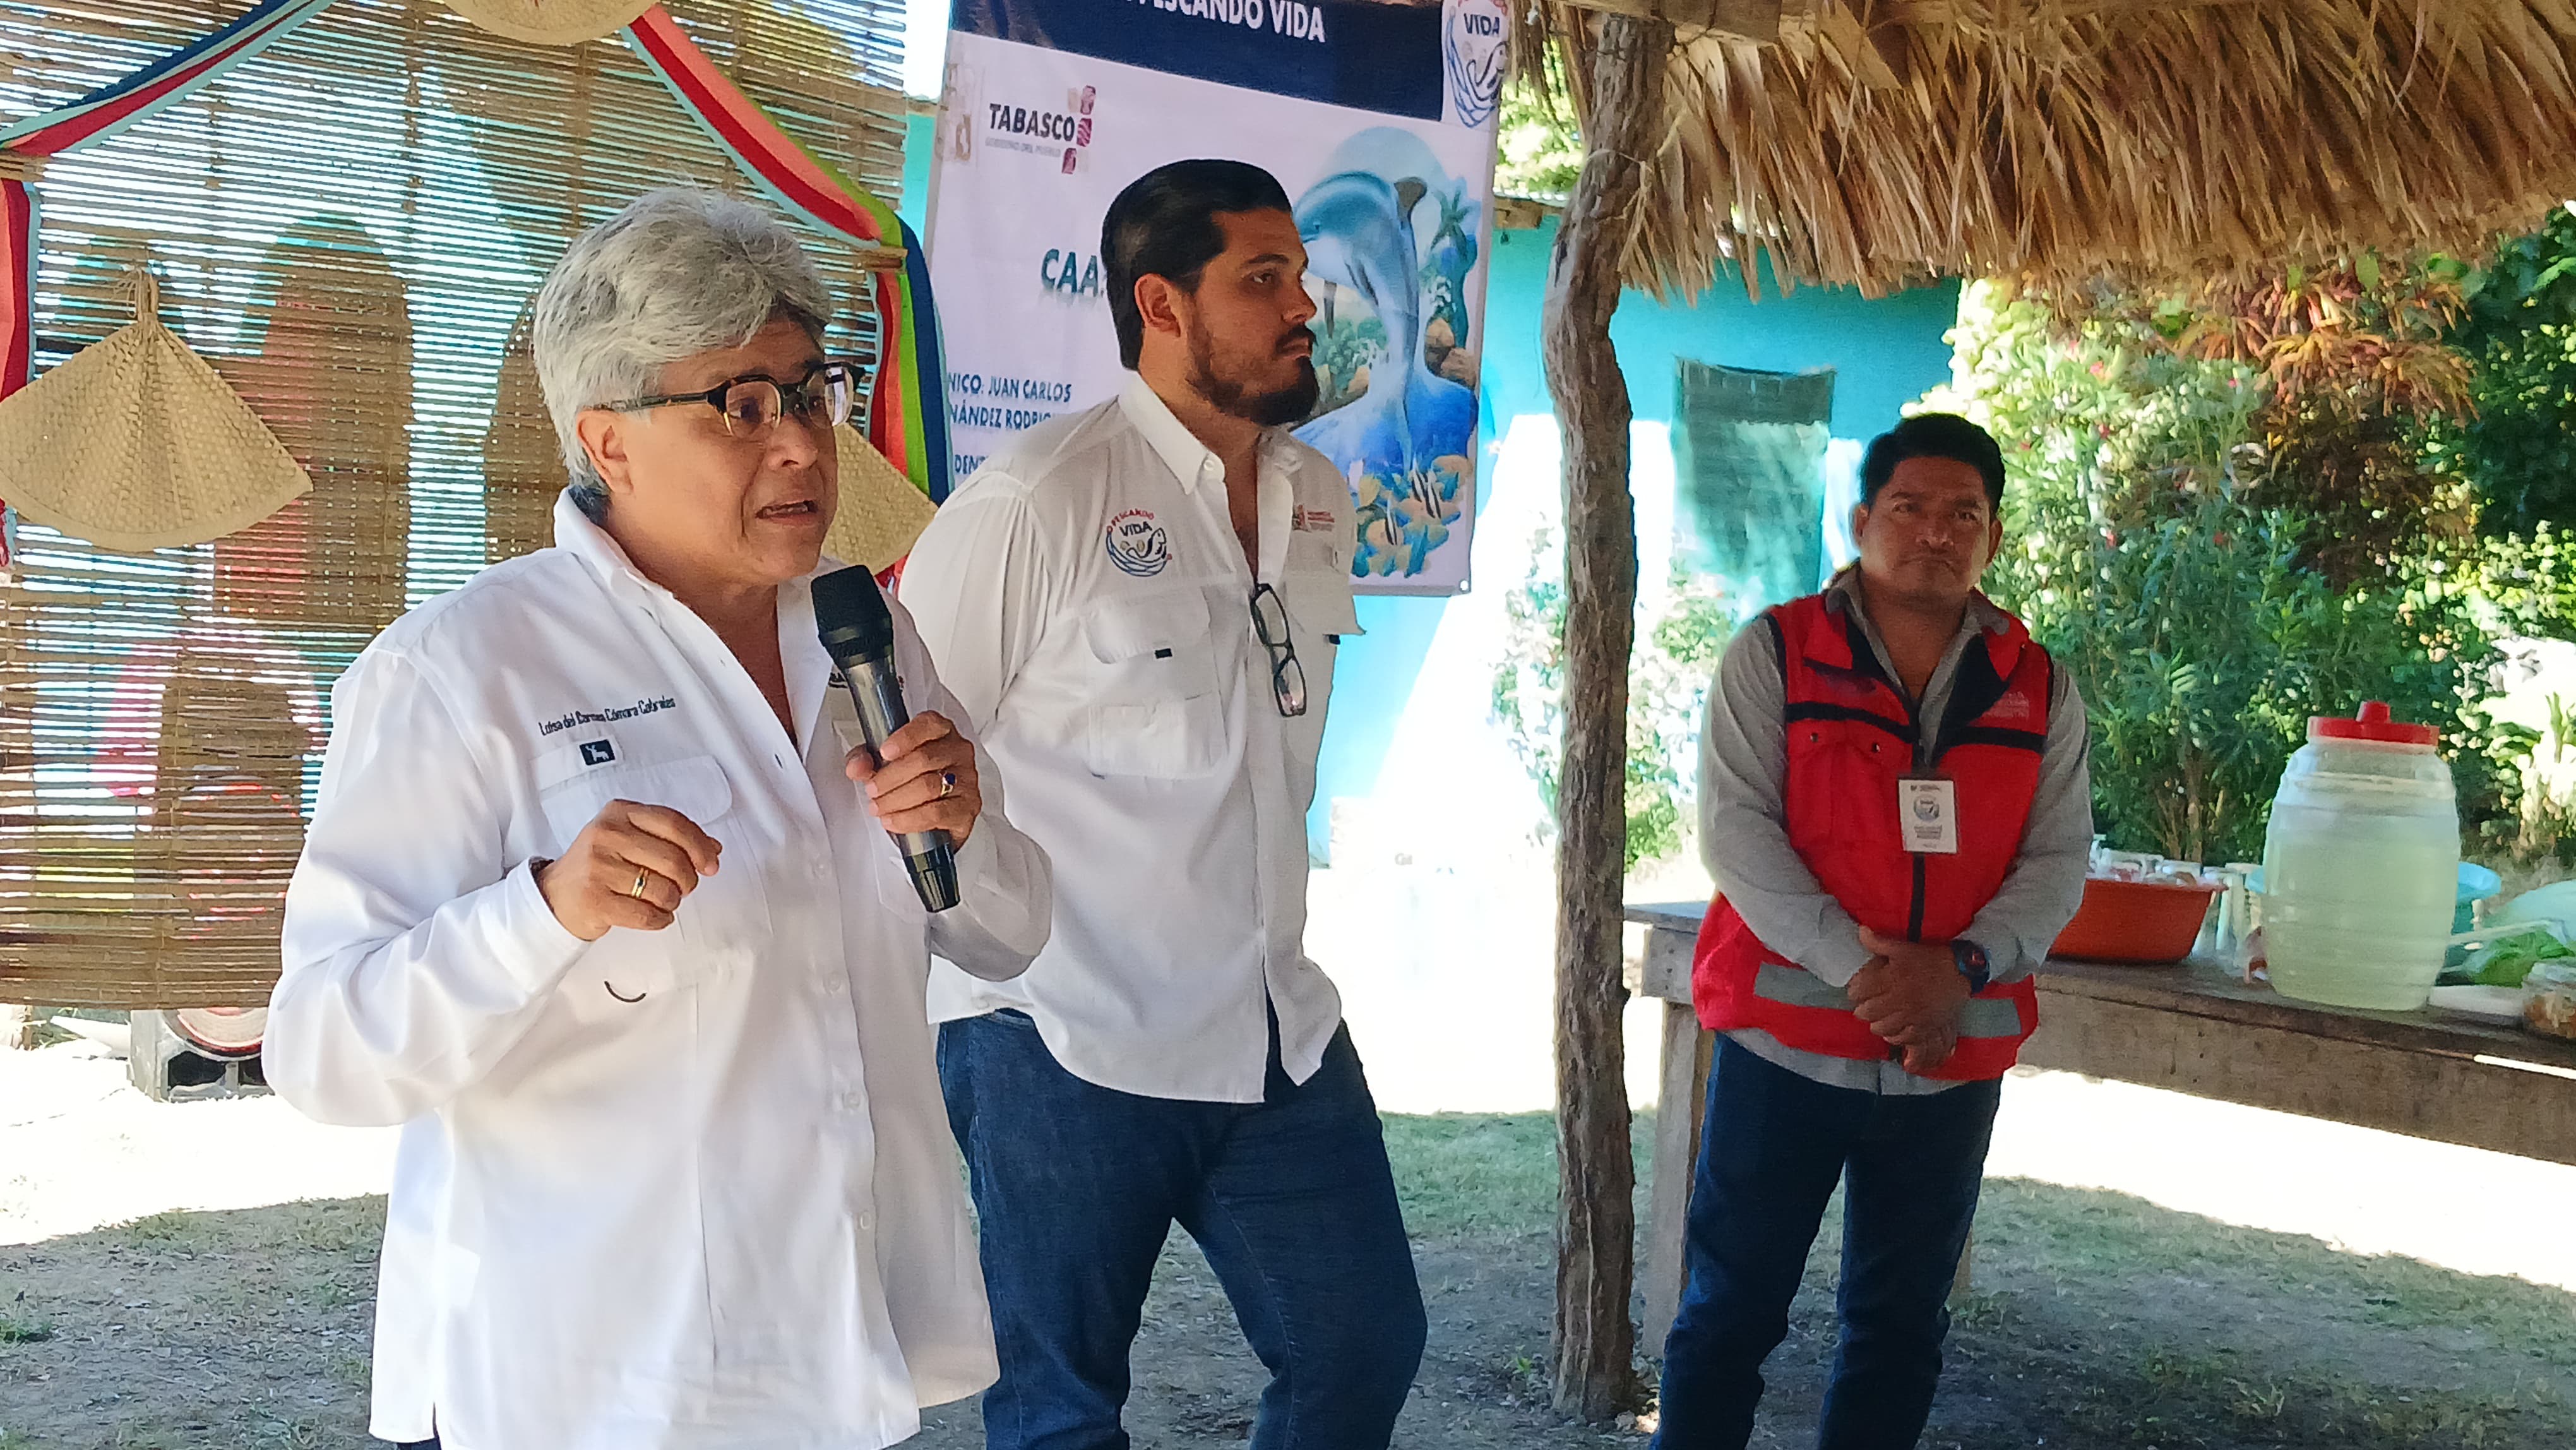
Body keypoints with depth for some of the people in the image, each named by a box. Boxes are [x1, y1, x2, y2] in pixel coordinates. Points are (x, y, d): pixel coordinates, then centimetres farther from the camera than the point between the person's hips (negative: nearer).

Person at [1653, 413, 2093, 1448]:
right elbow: (1736, 828, -11)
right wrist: (1858, 965, -21)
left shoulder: (2040, 691, 5)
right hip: (1786, 1043, -3)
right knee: (1731, 1307, 5)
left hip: (1954, 1063, 3)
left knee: (1902, 1324, 15)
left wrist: (1960, 966, -17)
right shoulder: (1773, 655, -3)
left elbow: (2058, 862, 2)